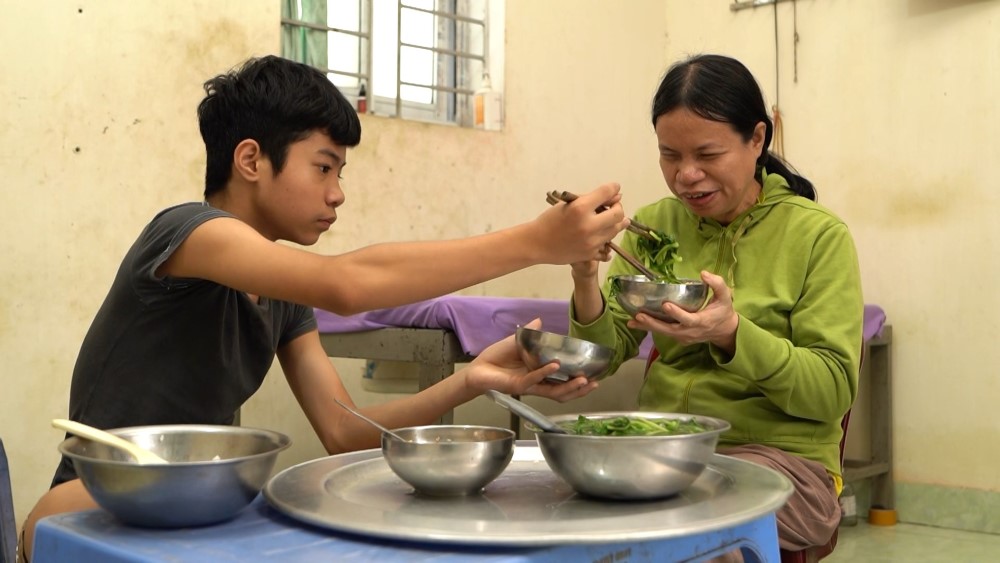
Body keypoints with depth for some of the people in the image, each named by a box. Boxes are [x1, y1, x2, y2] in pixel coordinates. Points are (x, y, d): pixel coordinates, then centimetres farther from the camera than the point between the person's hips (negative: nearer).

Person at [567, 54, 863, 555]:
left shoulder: (819, 235, -5)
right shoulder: (652, 225, 6)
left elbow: (833, 392, -11)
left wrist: (732, 334, -28)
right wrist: (586, 282, -18)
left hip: (782, 455, -3)